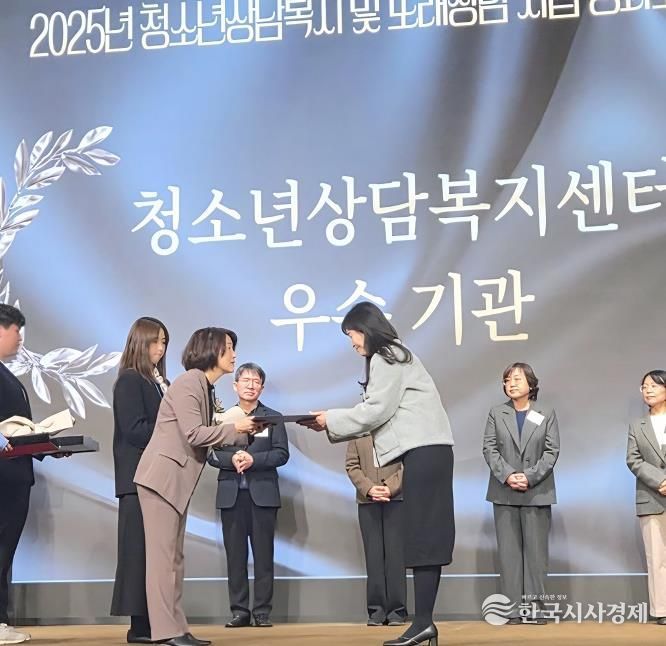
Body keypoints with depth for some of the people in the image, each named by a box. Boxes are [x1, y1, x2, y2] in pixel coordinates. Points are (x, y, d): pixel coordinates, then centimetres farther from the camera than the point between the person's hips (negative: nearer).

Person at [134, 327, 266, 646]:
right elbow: (194, 435, -20)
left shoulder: (205, 386, 16)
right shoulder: (189, 383, -13)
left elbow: (203, 435, 10)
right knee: (163, 554, -8)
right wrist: (234, 428, -13)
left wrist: (244, 431, 3)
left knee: (174, 556, 9)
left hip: (177, 480, 10)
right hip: (162, 477, -10)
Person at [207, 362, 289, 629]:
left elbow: (282, 453, -1)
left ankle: (262, 611, 4)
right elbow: (211, 454, 4)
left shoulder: (273, 417, 9)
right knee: (235, 554, 2)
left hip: (262, 493, -1)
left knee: (263, 554, 0)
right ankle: (239, 611, 7)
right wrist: (231, 459, -15)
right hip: (231, 494, 1)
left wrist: (254, 459, -15)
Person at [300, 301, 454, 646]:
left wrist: (331, 420, -2)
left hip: (423, 451, -10)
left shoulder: (385, 357, -5)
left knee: (421, 535, -11)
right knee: (424, 535, 5)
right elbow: (381, 412, 19)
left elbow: (377, 411, -11)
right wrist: (333, 420, 13)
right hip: (427, 450, 10)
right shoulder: (393, 355, 25)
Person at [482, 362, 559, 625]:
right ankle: (514, 609, 4)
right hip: (504, 493, 1)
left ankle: (533, 608, 4)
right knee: (509, 550, 1)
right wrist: (508, 475, -13)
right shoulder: (496, 413, 10)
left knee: (536, 550, 0)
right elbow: (489, 448, 2)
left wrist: (530, 477, -13)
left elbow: (552, 451, -1)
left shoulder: (547, 414, 7)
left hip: (537, 492, -1)